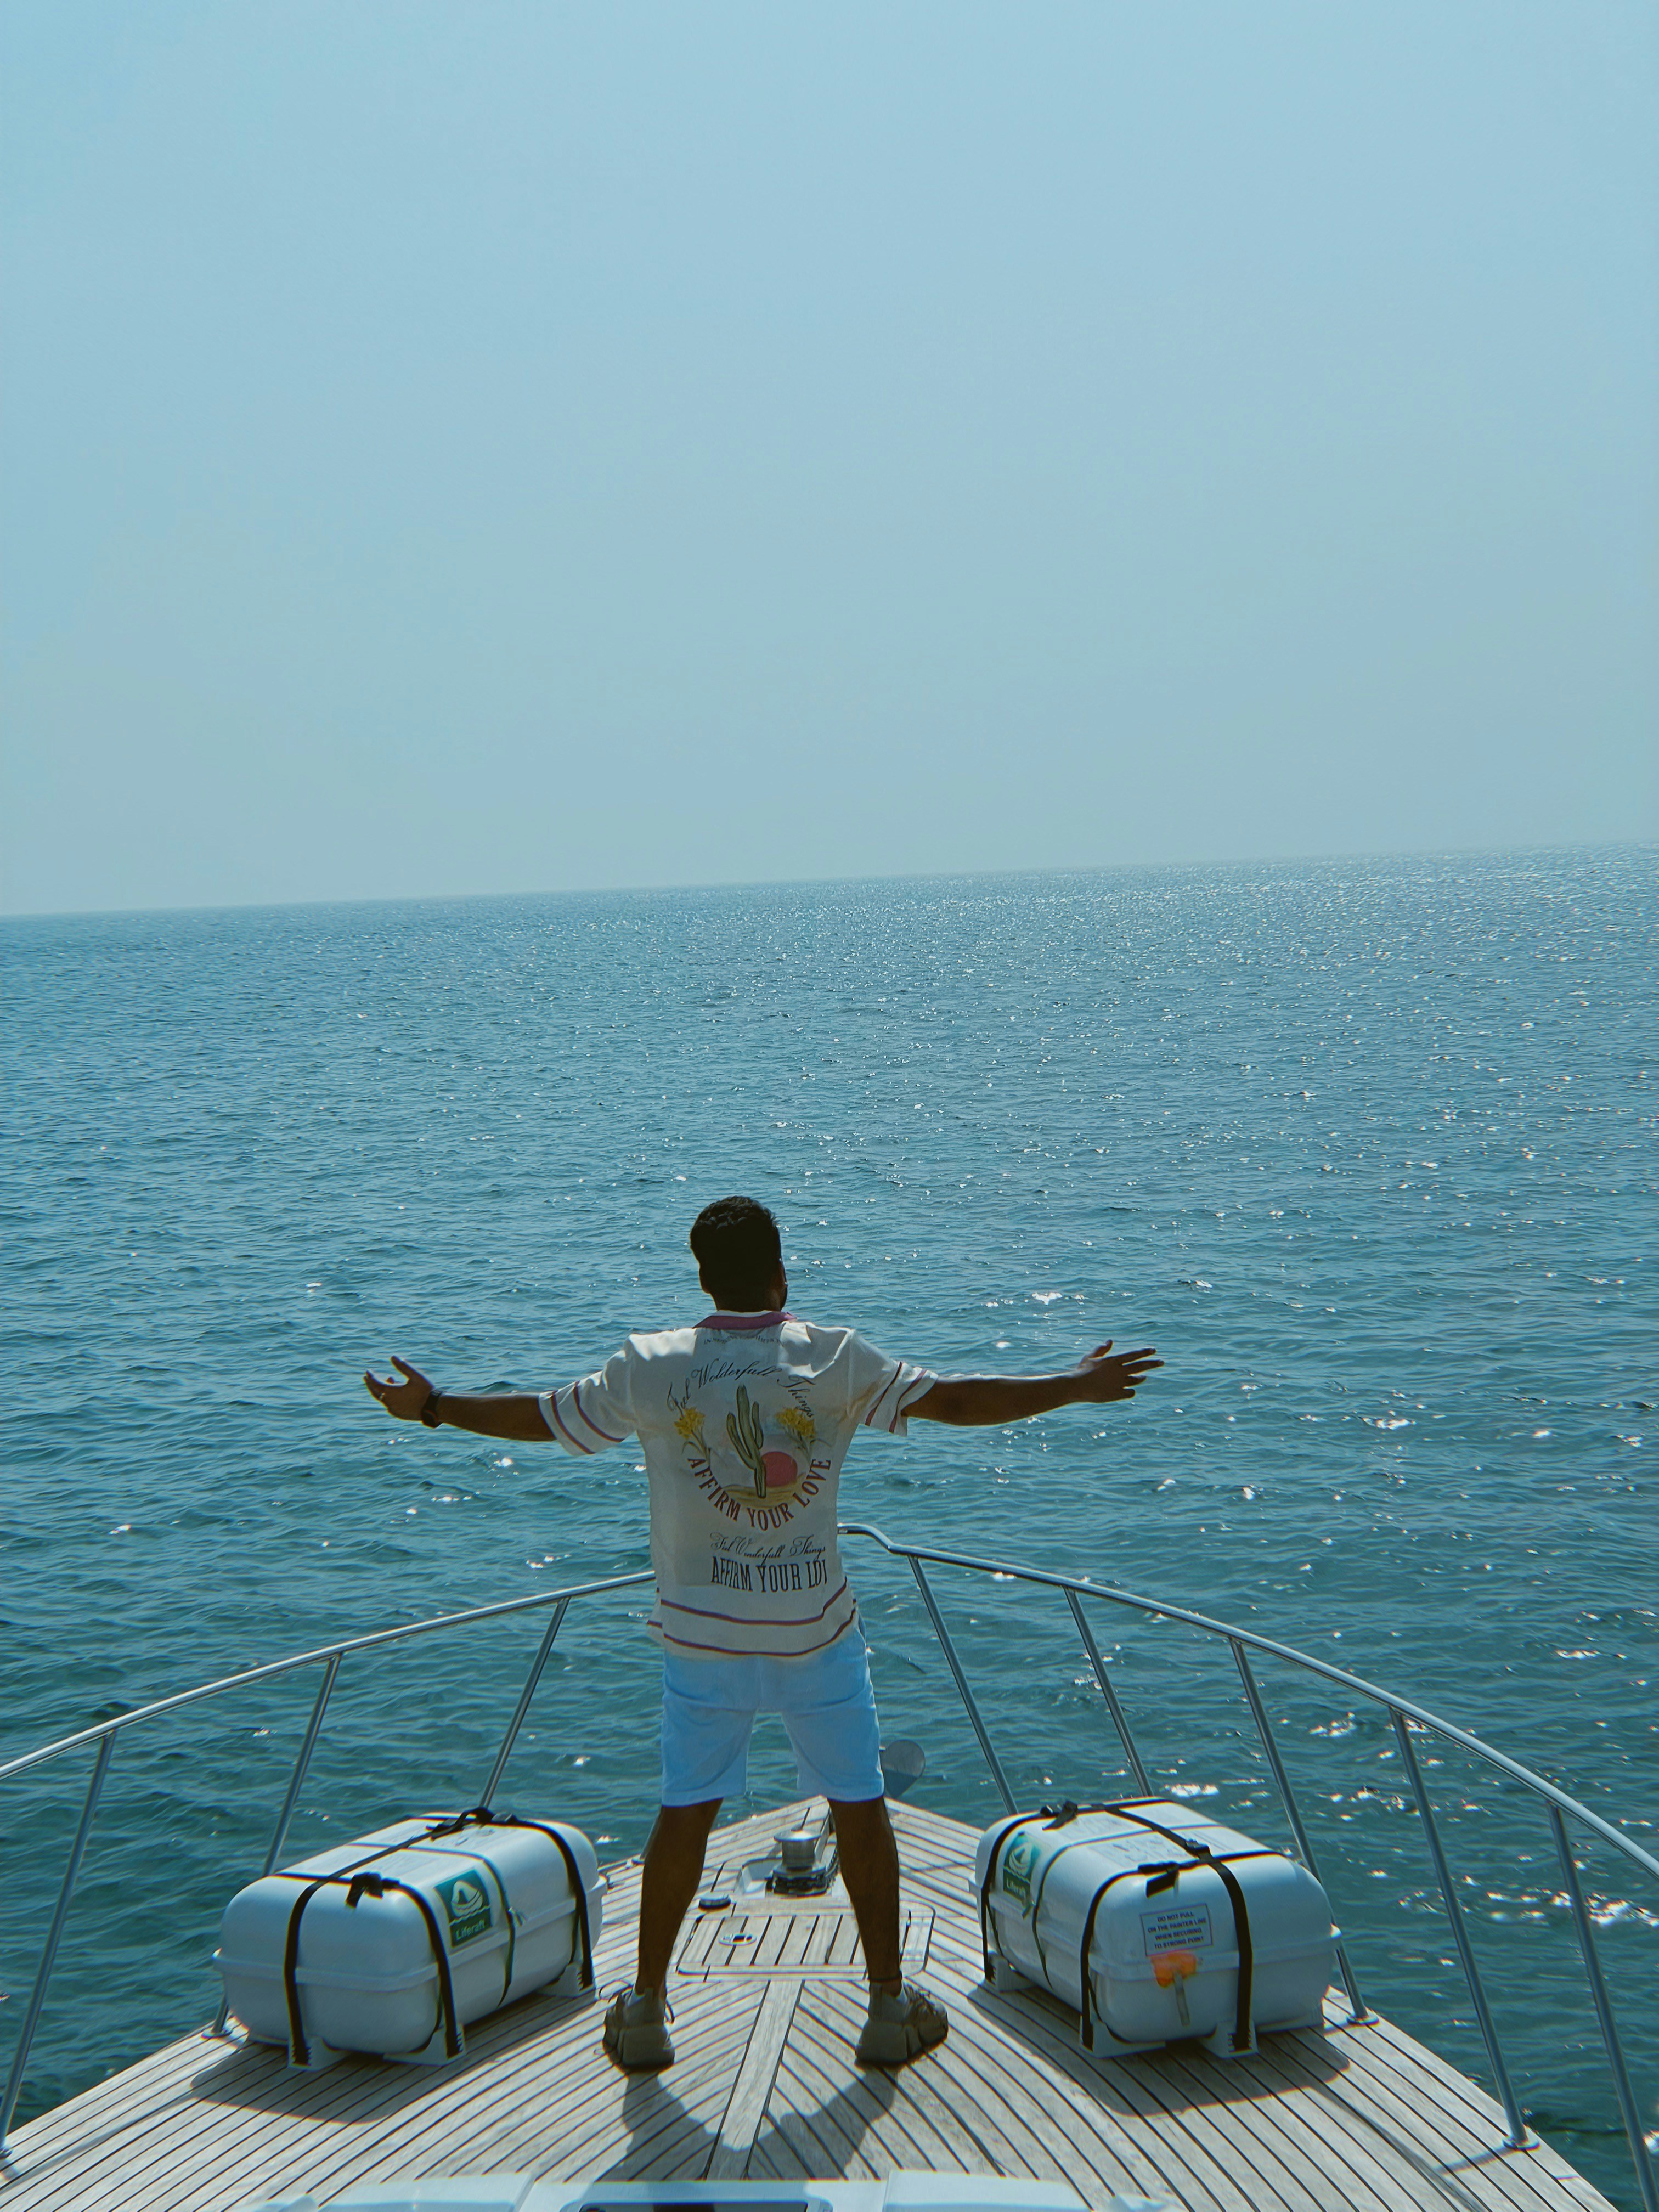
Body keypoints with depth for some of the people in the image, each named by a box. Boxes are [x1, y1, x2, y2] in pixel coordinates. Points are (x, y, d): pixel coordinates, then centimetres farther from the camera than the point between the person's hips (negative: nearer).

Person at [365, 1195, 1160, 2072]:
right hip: (817, 1634, -1)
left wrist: (430, 1405, 19)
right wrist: (1076, 1385, 4)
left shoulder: (650, 1368, -5)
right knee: (859, 1806, 11)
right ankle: (890, 2005, 20)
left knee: (685, 1812, 14)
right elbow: (954, 1399, -6)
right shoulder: (835, 1359, -8)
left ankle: (645, 2008, 22)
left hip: (701, 1637, 2)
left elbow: (538, 1416, 4)